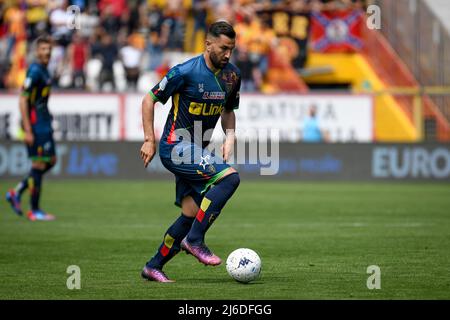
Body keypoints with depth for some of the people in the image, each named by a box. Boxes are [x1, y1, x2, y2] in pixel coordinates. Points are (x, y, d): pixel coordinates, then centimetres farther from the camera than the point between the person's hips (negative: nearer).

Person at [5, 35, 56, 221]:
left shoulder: (44, 70, 13)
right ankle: (34, 211, 4)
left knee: (51, 161, 13)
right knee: (39, 164, -4)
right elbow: (23, 101, -19)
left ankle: (16, 193, 19)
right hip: (35, 123, -10)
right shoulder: (34, 71, -16)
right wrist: (27, 130, -21)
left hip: (44, 121, 10)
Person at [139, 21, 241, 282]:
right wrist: (149, 140, -10)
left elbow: (228, 111, 20)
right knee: (230, 177, -24)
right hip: (176, 146, -8)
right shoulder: (185, 72, -16)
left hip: (196, 151, 8)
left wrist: (230, 137, 2)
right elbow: (149, 99, -7)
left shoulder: (232, 75, 5)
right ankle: (194, 240, -17)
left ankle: (153, 267, 15)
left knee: (191, 213, 1)